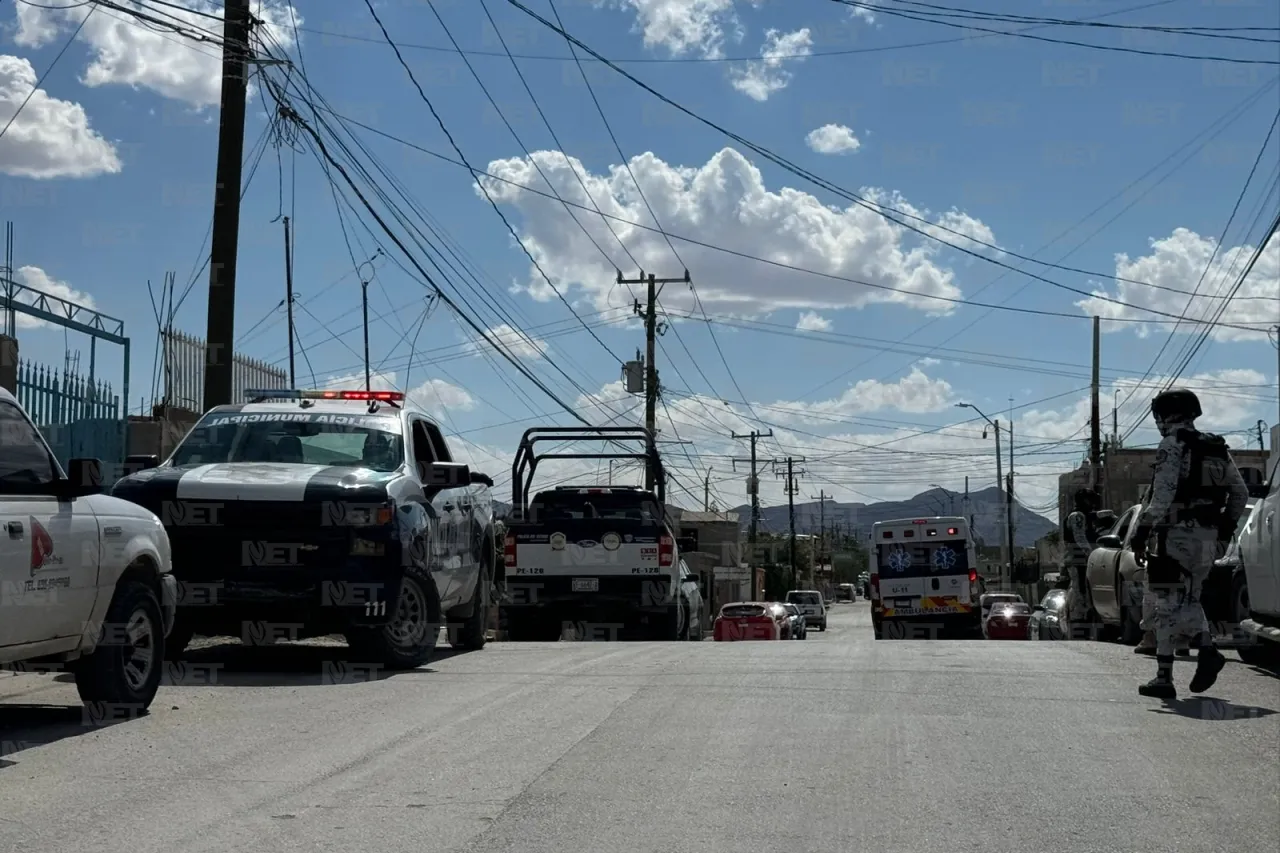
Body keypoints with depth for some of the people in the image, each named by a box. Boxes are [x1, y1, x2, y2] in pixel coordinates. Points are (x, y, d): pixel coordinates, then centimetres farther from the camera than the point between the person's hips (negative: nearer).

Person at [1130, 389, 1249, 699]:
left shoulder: (1172, 445, -8)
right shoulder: (1217, 449, 15)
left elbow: (1162, 495, -19)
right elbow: (1240, 493, 19)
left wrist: (1141, 534, -19)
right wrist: (1225, 530, 26)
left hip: (1175, 536, -7)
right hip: (1208, 539, 7)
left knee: (1166, 606, -5)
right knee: (1188, 599, 19)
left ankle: (1164, 679, -9)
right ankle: (1207, 650, 4)